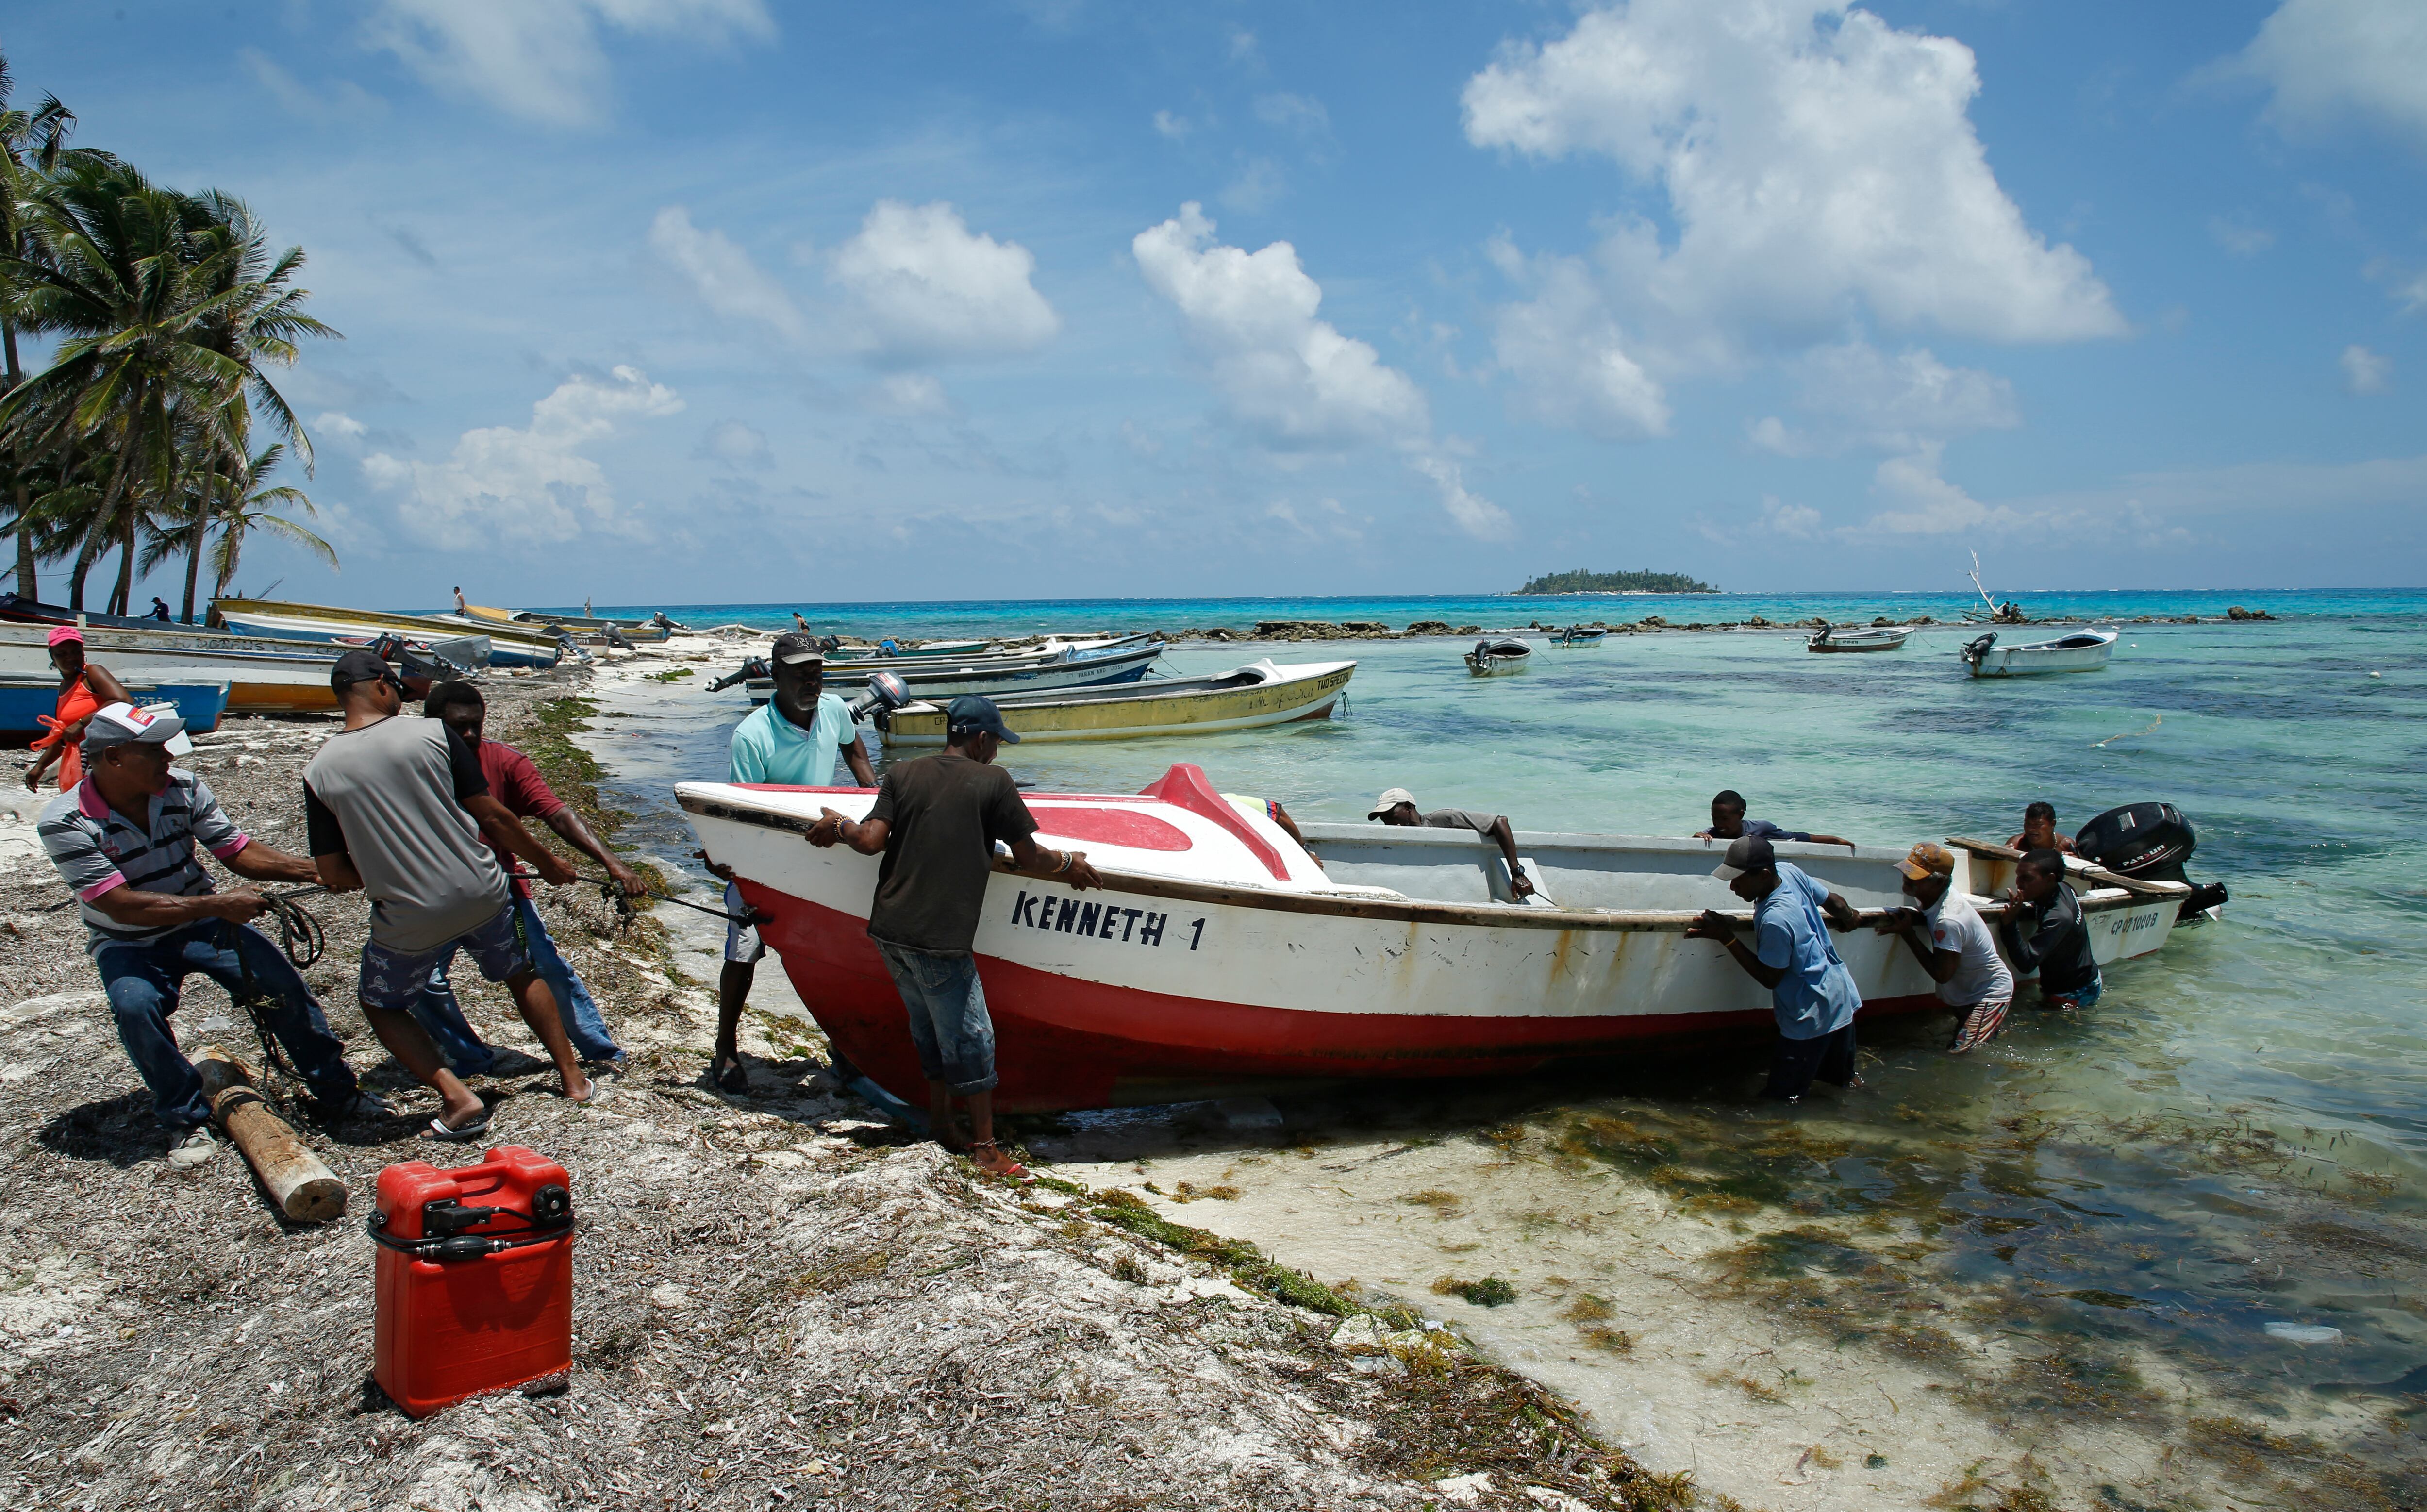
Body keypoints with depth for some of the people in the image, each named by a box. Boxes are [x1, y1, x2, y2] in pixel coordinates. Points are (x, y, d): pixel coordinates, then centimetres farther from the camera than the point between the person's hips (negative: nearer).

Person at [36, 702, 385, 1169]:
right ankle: (186, 1122, -13)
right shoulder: (64, 824, -21)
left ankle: (335, 1094, -3)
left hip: (200, 921, 3)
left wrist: (314, 871, -19)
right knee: (136, 1006, -32)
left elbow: (238, 851, -5)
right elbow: (121, 904, -27)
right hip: (129, 943, -2)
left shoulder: (182, 789, -10)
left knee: (279, 980, -18)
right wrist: (217, 905, -33)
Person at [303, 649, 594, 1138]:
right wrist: (546, 862, 10)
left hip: (409, 920, -1)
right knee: (521, 977, 26)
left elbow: (333, 875, -1)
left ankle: (457, 1097, 8)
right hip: (482, 894, 1)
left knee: (383, 1006, 23)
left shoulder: (319, 773, -5)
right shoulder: (433, 733, -7)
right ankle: (573, 1078, 29)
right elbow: (492, 815, -3)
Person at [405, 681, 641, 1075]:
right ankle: (470, 1059, 14)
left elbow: (557, 813, -23)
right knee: (423, 982, -9)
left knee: (549, 965, -6)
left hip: (502, 886, 0)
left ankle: (600, 1049, 7)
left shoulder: (504, 762, -15)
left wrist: (611, 862, -34)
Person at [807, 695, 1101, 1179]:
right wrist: (1070, 864, 15)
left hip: (888, 930, 6)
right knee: (971, 1037, 5)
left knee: (930, 1028, 21)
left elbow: (871, 840, -1)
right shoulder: (992, 781, -5)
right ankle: (985, 1146, 12)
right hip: (941, 939, -6)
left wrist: (837, 825, 19)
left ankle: (940, 1122, 31)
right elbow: (1029, 857, -3)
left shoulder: (903, 774, 7)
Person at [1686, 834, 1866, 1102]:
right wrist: (1849, 915, 31)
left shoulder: (1774, 921, -31)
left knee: (1782, 1096, 1)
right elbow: (1836, 902, 9)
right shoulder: (1790, 871, -8)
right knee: (1839, 1077, 29)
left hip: (1814, 1015, -9)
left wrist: (1726, 937, -19)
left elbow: (1770, 979, -17)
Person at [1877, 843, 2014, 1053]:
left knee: (1958, 1056, -15)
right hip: (1968, 993, 9)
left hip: (1989, 995, -9)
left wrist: (1907, 932, -25)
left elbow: (1941, 974, -27)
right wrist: (1906, 918, -15)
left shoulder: (1949, 921, -34)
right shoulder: (1927, 896, -9)